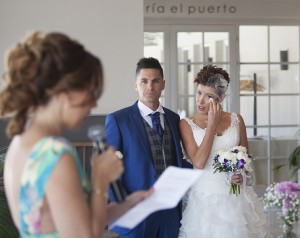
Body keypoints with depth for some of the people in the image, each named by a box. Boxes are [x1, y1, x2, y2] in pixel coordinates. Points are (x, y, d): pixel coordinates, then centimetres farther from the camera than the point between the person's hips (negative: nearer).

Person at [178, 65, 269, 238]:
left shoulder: (236, 120, 3)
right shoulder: (187, 124, -4)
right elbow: (199, 162, -16)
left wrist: (242, 173, -6)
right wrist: (212, 124, -14)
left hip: (236, 196, 2)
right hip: (205, 197, -2)